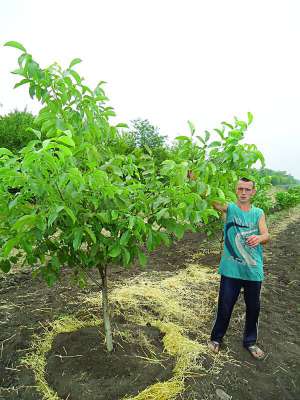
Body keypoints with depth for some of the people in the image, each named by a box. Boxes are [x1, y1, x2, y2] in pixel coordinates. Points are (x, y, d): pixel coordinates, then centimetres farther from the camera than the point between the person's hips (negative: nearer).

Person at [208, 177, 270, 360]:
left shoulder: (259, 213, 4)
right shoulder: (230, 208, -4)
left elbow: (266, 235, -8)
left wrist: (259, 238, -33)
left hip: (253, 270, 3)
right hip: (231, 269, -2)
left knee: (253, 308, 18)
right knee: (225, 306, 10)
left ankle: (250, 341, 42)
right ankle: (217, 338, 36)